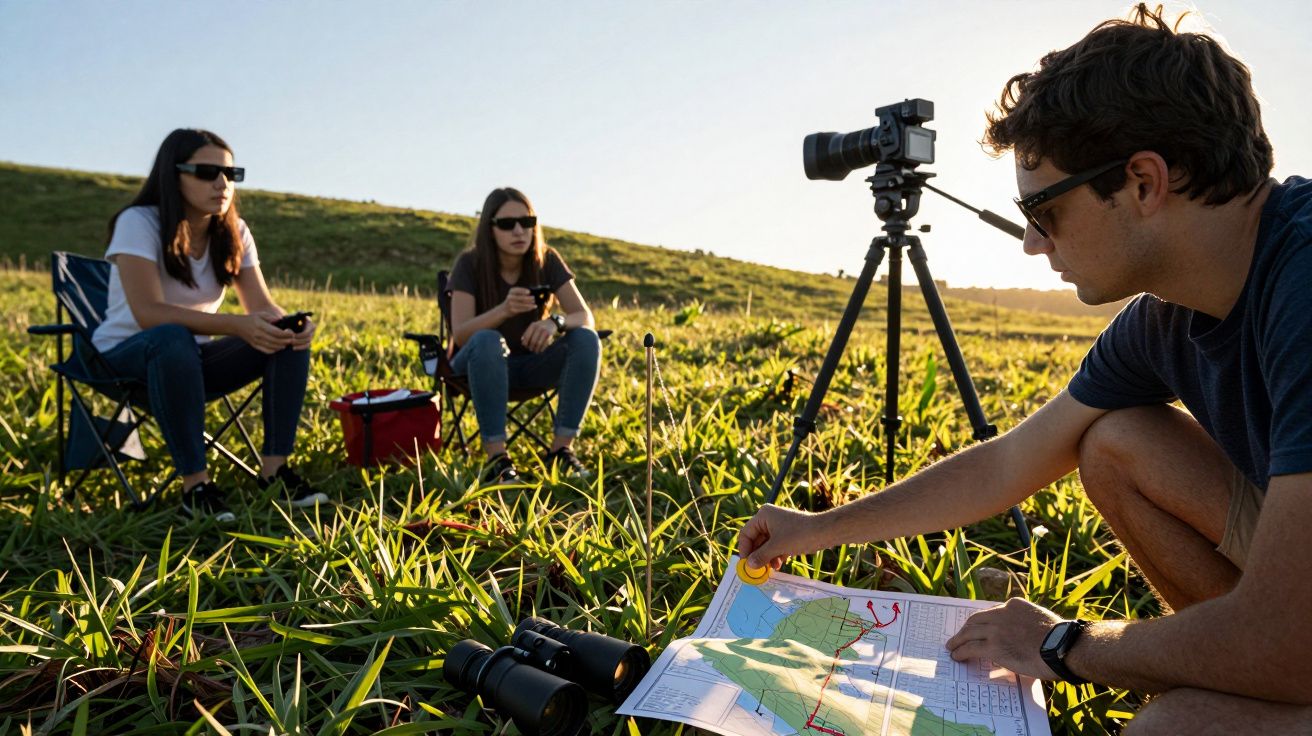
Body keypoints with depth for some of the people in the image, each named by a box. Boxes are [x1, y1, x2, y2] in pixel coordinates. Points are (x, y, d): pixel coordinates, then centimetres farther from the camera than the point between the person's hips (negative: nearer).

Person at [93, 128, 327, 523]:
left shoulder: (234, 232, -1)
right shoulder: (138, 223, -17)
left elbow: (263, 308, -8)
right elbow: (148, 313, -29)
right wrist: (236, 325, -41)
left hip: (194, 357, 5)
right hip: (126, 356, -5)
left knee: (290, 340, -18)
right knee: (174, 339, -40)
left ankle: (274, 467, -20)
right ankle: (195, 483, -34)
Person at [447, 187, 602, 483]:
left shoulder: (547, 261, -9)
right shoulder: (470, 263, -15)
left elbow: (585, 317, -16)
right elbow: (459, 334, -25)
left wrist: (555, 322, -40)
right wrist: (504, 310, -43)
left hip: (531, 364, 3)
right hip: (480, 363, -2)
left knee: (587, 339, -25)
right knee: (487, 341, -37)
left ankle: (561, 449, -22)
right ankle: (496, 458, -34)